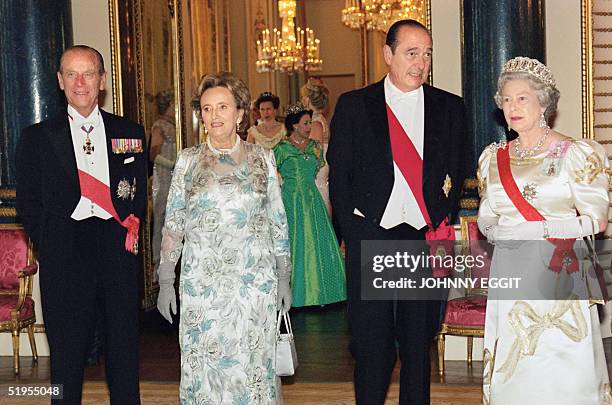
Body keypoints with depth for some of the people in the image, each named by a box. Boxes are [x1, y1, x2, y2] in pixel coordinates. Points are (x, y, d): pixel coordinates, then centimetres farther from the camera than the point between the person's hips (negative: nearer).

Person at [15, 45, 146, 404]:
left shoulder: (130, 133, 9)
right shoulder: (38, 137, 5)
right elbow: (29, 203, 6)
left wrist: (131, 228, 0)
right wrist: (52, 246, -2)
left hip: (119, 252, 1)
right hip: (65, 258, -1)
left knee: (125, 353, 9)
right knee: (67, 354, 6)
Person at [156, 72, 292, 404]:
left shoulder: (262, 158, 5)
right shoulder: (188, 160, 4)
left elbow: (278, 221, 7)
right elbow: (172, 224, 5)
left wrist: (284, 278, 5)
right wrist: (166, 282, 2)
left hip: (255, 280, 0)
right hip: (201, 281, 0)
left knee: (255, 364, 4)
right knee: (204, 366, 4)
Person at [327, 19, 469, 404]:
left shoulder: (450, 108, 8)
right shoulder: (354, 106, 4)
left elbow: (458, 171, 9)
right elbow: (339, 175, 4)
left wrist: (443, 222, -4)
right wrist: (354, 234, -4)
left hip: (426, 240, 2)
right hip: (370, 239, -1)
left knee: (419, 344, 11)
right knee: (372, 345, 2)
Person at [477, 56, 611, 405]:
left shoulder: (575, 154, -3)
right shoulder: (494, 158, 12)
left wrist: (537, 229, -14)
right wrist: (495, 230, -4)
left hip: (558, 275, -4)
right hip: (509, 275, 4)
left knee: (562, 368, -4)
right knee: (513, 370, 5)